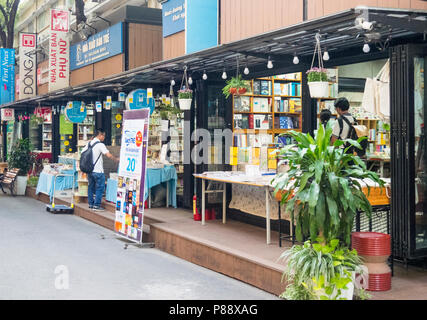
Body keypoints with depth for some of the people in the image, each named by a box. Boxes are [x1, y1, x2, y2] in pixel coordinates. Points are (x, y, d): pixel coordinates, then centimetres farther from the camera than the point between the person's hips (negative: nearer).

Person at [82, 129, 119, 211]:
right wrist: (116, 160, -6)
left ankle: (91, 204, 22)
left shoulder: (89, 143, 9)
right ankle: (96, 205, -1)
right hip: (98, 171, -8)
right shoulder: (100, 145, -14)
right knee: (100, 188, 0)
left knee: (91, 187, 16)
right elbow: (109, 155, -21)